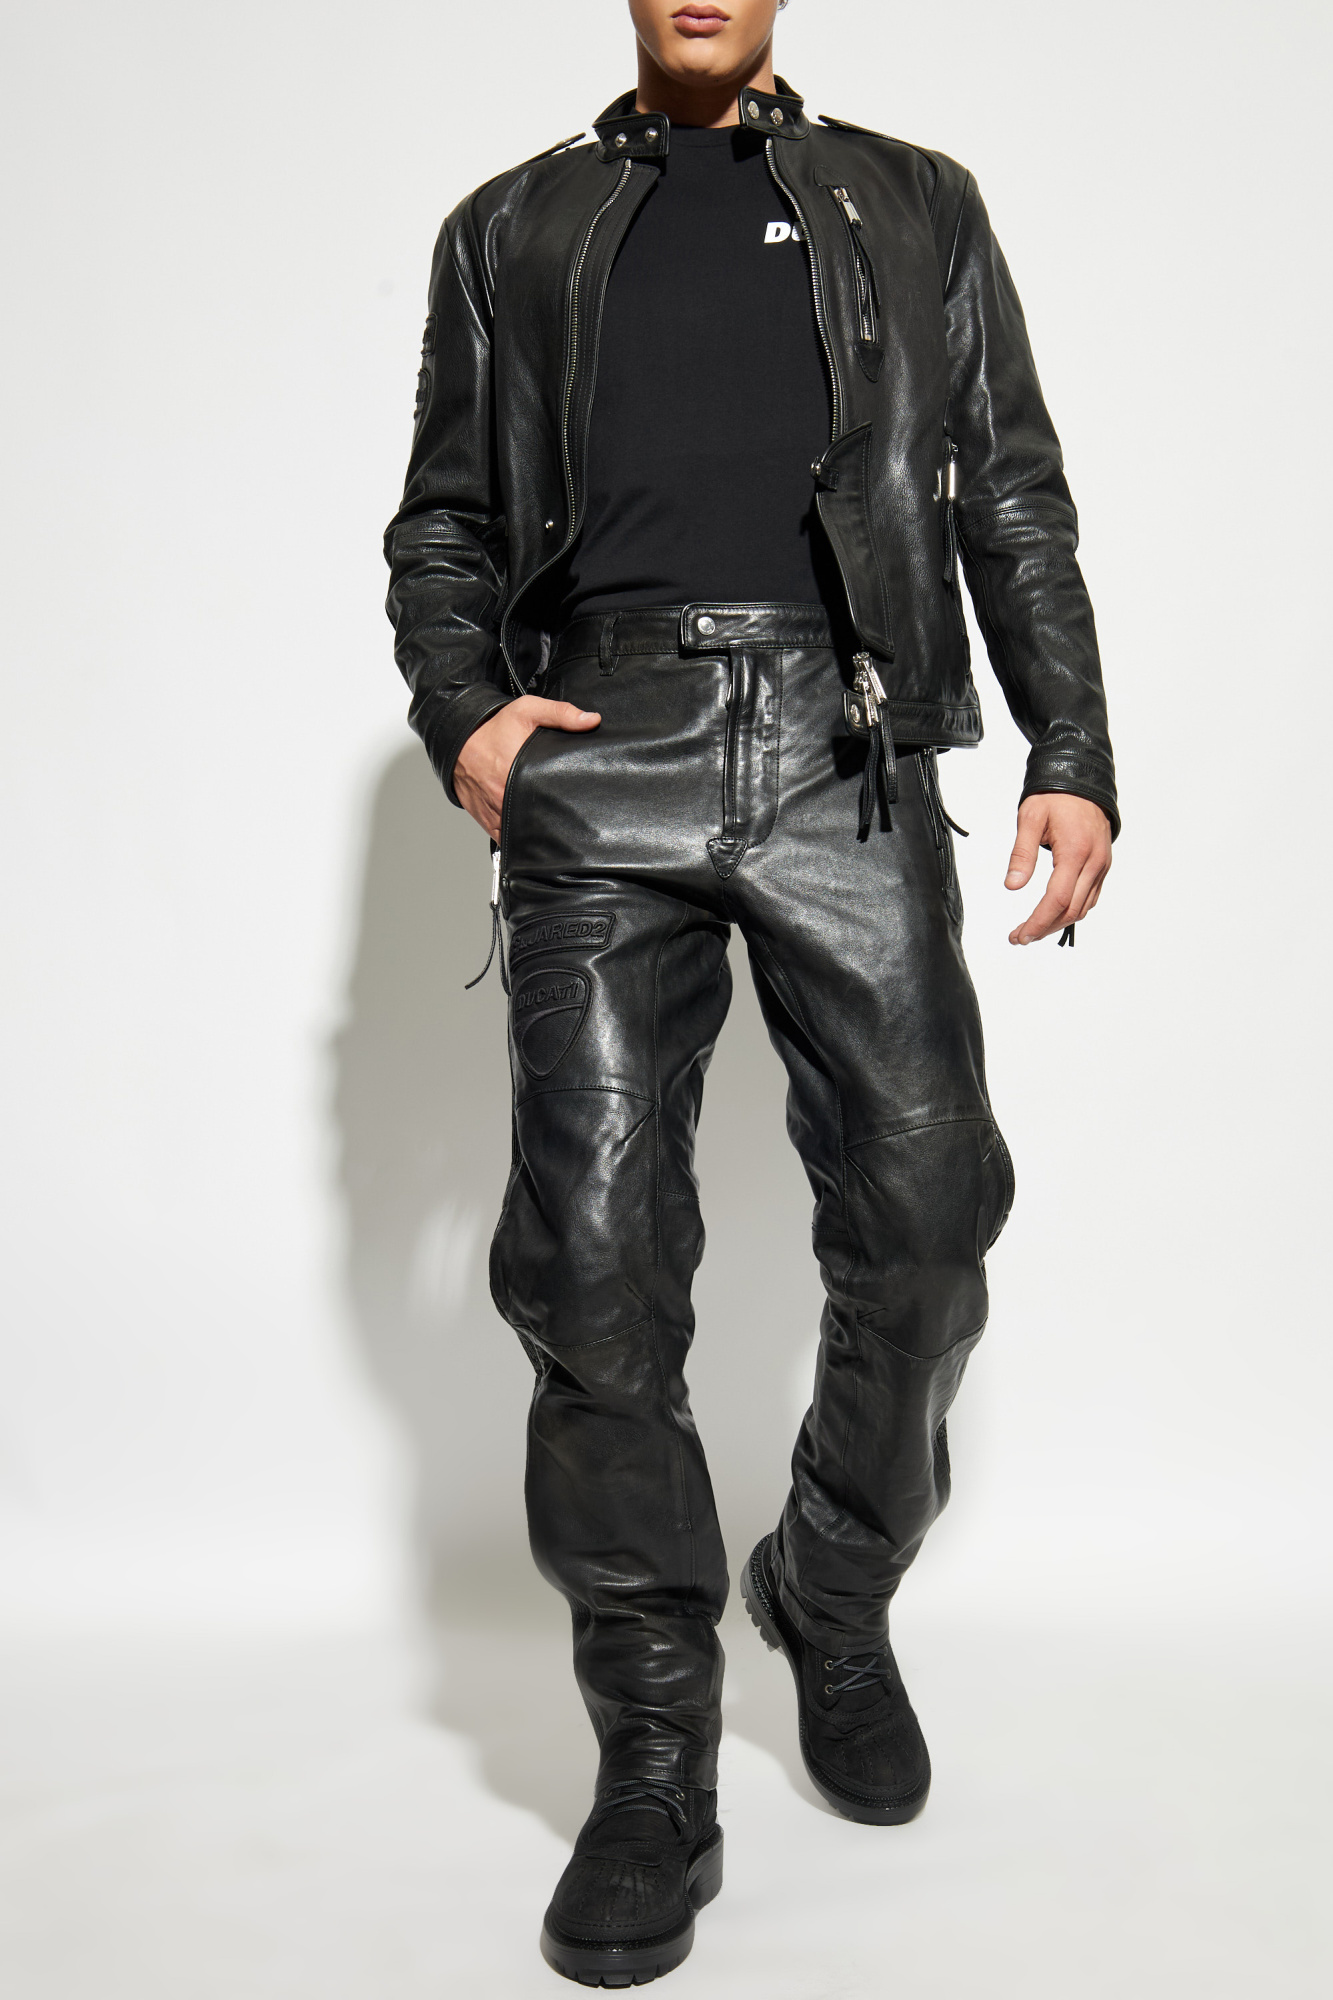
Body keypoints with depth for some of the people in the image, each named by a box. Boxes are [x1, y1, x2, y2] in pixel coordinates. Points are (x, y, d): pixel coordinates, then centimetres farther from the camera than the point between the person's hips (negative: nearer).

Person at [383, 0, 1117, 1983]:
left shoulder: (917, 208, 22)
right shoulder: (512, 230, 23)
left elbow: (1016, 503, 15)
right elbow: (443, 521, 19)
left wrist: (1074, 755, 4)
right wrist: (463, 706, -1)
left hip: (846, 747, 1)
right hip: (602, 755, 0)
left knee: (923, 1218, -5)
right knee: (595, 1257, -7)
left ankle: (838, 1600, 24)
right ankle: (654, 1755, 7)